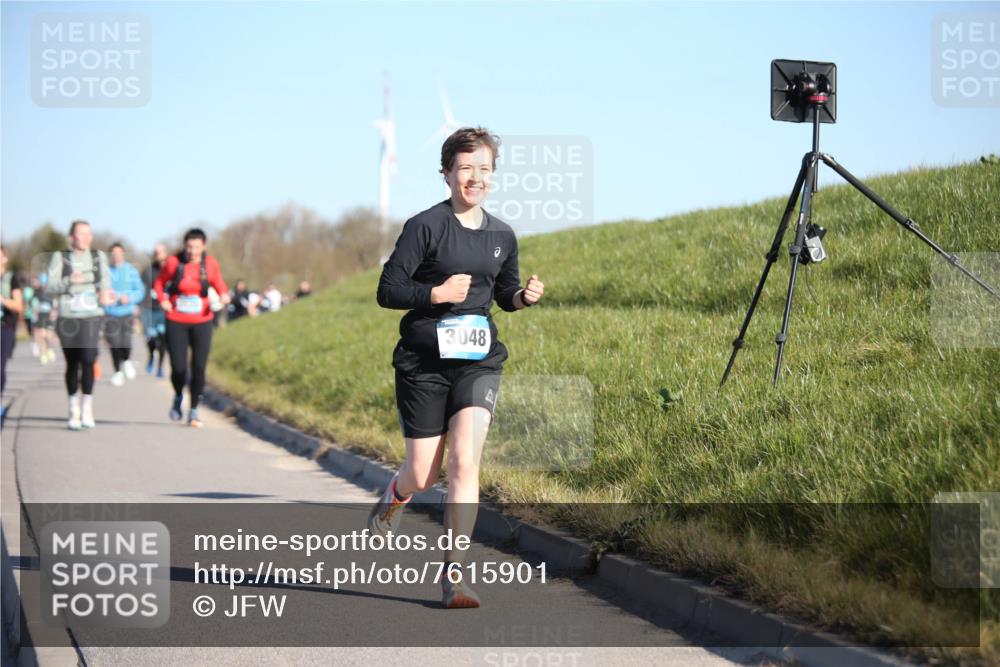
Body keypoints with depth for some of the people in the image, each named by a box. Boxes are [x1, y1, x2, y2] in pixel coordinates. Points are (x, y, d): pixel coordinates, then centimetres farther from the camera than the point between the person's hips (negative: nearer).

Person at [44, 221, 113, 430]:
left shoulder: (99, 257, 9)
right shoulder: (60, 258, 1)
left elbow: (105, 280, 21)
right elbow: (49, 288, -3)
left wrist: (105, 293, 0)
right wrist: (68, 281, -19)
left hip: (91, 317, 1)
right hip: (67, 317, -1)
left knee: (88, 360, -16)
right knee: (72, 364, 6)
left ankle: (87, 408, -5)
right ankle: (74, 411, 19)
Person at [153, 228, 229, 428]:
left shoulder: (210, 264, -4)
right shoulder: (173, 262, -7)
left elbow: (219, 284, 9)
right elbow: (159, 282, 9)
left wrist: (224, 295, -13)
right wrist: (162, 300, -8)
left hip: (201, 323, 1)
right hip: (176, 322, -1)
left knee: (199, 368, -3)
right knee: (178, 368, -7)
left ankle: (193, 411, 13)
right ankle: (178, 397, 26)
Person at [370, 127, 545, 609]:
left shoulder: (502, 235, 8)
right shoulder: (425, 226, -8)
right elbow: (387, 291, -8)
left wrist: (525, 296, 0)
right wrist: (438, 293, -20)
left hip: (478, 361, 3)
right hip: (424, 362, -3)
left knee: (464, 462, -14)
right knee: (423, 474, 3)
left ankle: (454, 574, -9)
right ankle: (393, 499, 42)